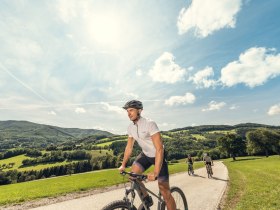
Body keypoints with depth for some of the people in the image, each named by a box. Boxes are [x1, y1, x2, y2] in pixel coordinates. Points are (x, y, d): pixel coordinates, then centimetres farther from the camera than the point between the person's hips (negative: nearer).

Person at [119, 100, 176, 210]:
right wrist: (123, 165, -1)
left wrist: (155, 173, -35)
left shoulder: (150, 124, -29)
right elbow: (129, 147, 4)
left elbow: (159, 149, -32)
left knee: (165, 192, -1)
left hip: (158, 155, -5)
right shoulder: (130, 127, -8)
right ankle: (147, 199, 14)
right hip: (146, 154, 6)